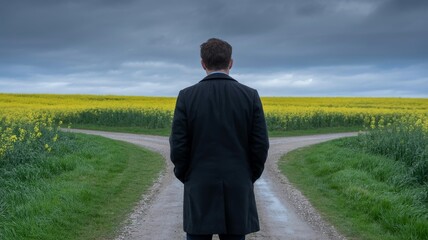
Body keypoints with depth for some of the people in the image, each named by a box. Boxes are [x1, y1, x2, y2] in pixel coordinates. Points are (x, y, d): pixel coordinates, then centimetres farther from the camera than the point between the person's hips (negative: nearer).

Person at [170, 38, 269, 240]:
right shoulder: (250, 96, -3)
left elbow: (178, 147, -7)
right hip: (238, 190, 1)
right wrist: (248, 178, 11)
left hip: (200, 190, -1)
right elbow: (260, 147, -4)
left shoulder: (187, 96, -6)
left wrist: (187, 179, 9)